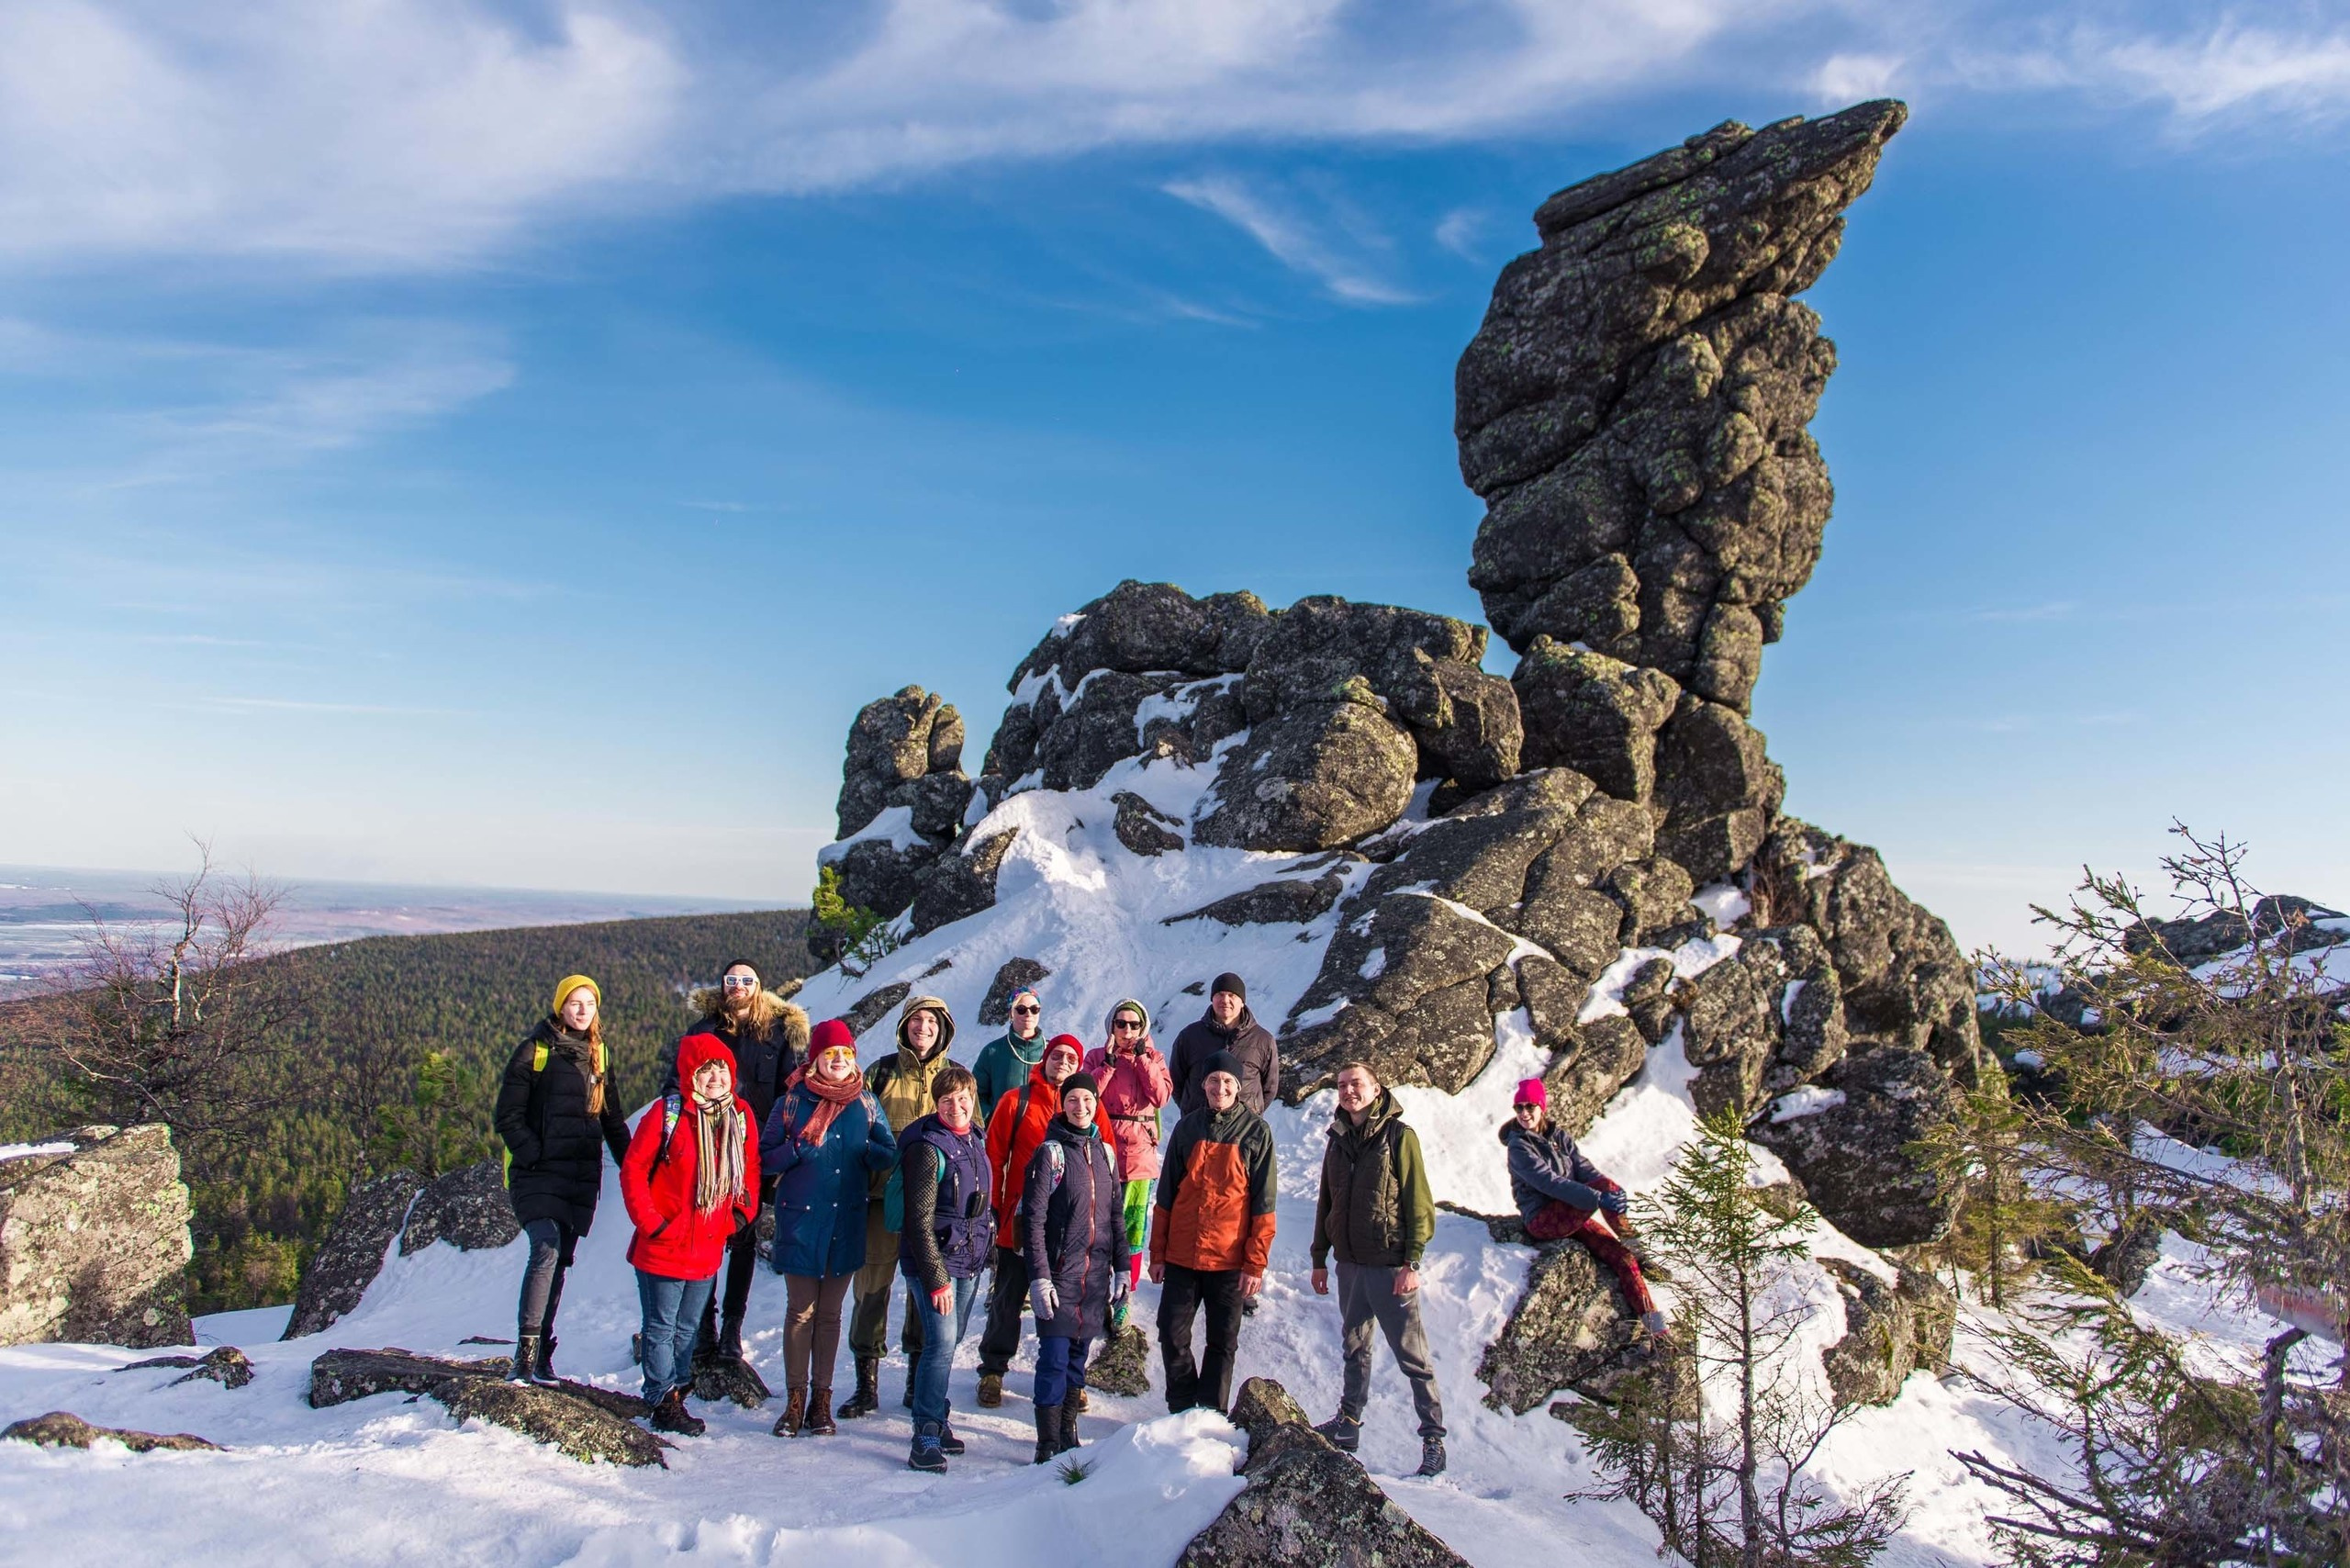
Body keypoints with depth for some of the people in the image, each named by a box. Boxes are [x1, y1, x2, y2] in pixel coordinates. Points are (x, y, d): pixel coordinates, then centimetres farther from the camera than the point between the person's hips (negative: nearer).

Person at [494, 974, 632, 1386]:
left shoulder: (599, 1055, 12)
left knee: (559, 1263, 8)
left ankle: (542, 1356, 17)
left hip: (581, 1177, 5)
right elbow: (508, 1116, -5)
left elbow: (613, 1120, 18)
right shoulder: (534, 1050, -3)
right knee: (546, 1249, -21)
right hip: (537, 1174, -5)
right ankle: (526, 1352, -18)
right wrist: (535, 1156, -15)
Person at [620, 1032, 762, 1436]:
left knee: (688, 1329, 17)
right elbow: (633, 1169, -9)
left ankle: (675, 1394, 30)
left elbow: (751, 1170, 12)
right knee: (662, 1328, 6)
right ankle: (665, 1404, 17)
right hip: (663, 1246, -4)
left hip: (708, 1248, 4)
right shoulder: (667, 1112, -13)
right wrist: (649, 1221, -13)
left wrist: (743, 1213, 1)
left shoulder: (741, 1116, 1)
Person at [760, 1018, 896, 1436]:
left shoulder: (866, 1104, 5)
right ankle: (795, 1399, 15)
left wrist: (869, 1152, -14)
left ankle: (821, 1399, 19)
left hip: (846, 1224, 2)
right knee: (800, 1311, 3)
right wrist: (800, 1149, -18)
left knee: (830, 1314, 10)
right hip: (799, 1220, -2)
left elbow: (889, 1153, 8)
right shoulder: (791, 1102, -1)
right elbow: (764, 1159, 0)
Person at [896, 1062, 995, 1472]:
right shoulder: (928, 1147, -16)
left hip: (970, 1260, 8)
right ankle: (927, 1436, -5)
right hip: (935, 1260, -7)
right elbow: (920, 1219, -17)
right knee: (941, 1341, -13)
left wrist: (985, 1250, 16)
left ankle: (937, 1419, 28)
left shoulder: (975, 1139, 8)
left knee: (950, 1340, 15)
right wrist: (937, 1278, -18)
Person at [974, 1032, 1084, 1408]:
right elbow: (993, 1157, -1)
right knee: (1008, 1299, 11)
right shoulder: (1016, 1100, -2)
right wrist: (994, 1209, -4)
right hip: (1019, 1219, -1)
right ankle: (993, 1370, 27)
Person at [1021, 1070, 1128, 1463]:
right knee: (1055, 1356, -4)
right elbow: (1033, 1218, -9)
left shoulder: (1105, 1152, 9)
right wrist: (1039, 1276, -14)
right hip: (1059, 1271, -5)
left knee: (1079, 1354, 11)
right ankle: (1049, 1443, 5)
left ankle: (1067, 1431, 23)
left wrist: (1121, 1268, 10)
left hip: (1096, 1274, 5)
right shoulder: (1050, 1153, -7)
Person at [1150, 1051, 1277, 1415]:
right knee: (1172, 1336, 6)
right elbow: (1166, 1195, 8)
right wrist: (1157, 1253, 5)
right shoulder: (1187, 1128, 4)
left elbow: (1263, 1203, -5)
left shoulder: (1256, 1131, -3)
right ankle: (1181, 1411, 24)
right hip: (1181, 1257, 3)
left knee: (1222, 1343, 8)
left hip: (1230, 1260, -2)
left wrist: (1256, 1264, -9)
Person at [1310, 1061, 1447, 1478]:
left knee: (1411, 1352, -1)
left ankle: (1433, 1436, 7)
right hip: (1350, 1263, 6)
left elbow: (1418, 1202, -10)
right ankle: (1348, 1423, 28)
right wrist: (1319, 1258, 14)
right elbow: (1326, 1203, 16)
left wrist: (1412, 1262, -15)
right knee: (1354, 1348, 16)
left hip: (1390, 1264, -6)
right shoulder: (1338, 1141, 10)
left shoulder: (1399, 1136, -8)